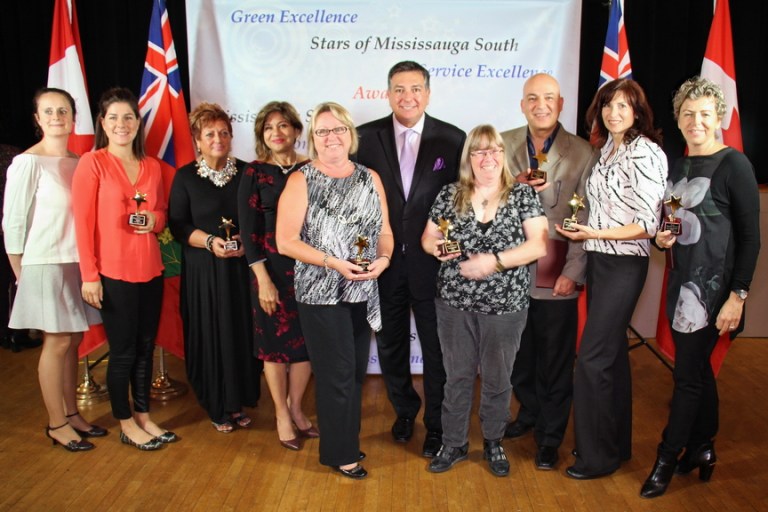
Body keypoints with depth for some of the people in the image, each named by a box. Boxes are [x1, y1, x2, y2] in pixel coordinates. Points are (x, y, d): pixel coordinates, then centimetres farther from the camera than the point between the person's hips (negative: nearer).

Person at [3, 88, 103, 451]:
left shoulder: (79, 162, 8)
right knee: (57, 342, 1)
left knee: (73, 341, 11)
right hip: (46, 265, -5)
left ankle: (71, 413, 24)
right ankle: (57, 424, 15)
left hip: (78, 264, 5)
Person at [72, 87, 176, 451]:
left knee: (146, 346, 12)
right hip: (113, 274, -5)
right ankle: (126, 424, 22)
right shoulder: (92, 163, -5)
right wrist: (89, 275, -12)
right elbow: (82, 221, -8)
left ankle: (144, 416, 28)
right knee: (123, 350, 5)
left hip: (150, 270, 5)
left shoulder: (153, 167, 9)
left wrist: (154, 220, -6)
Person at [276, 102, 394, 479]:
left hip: (363, 292, 5)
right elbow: (285, 241, -11)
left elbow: (384, 231, 10)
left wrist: (383, 258, -11)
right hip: (321, 293, -5)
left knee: (357, 371, 14)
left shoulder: (370, 178, 8)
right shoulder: (301, 180, -6)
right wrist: (333, 262, -20)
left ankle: (348, 440, 33)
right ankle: (340, 453, 19)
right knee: (337, 373, 1)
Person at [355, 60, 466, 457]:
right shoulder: (367, 137, -2)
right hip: (384, 261, 2)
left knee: (436, 347, 11)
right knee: (391, 343, 18)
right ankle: (404, 409, 42)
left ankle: (436, 423, 31)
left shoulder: (453, 139, -3)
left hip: (432, 261, -1)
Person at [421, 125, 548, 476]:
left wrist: (494, 261, -19)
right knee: (458, 376, 12)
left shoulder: (522, 195, -2)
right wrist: (435, 246, -12)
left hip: (505, 305, -1)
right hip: (455, 303, 1)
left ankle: (493, 443, 34)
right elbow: (428, 237, 11)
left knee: (497, 380, 13)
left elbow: (539, 245, -10)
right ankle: (454, 443, 30)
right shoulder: (450, 194, 3)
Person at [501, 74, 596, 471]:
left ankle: (550, 436, 25)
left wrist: (573, 273, -11)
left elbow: (586, 219, -5)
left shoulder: (582, 153, -2)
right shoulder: (503, 144, 5)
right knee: (518, 355, 16)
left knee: (555, 363, 9)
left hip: (557, 277, -2)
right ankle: (529, 413, 39)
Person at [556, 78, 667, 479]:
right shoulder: (606, 150, 11)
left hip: (623, 264, -8)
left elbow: (647, 224, -16)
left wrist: (595, 233, -23)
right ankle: (617, 442, 29)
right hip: (598, 260, 8)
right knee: (612, 354, 15)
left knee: (592, 358, -6)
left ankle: (597, 455, 10)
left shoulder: (644, 153, -13)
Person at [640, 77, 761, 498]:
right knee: (697, 369, 15)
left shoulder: (733, 165, -10)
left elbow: (750, 236, -11)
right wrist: (661, 237, -3)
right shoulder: (676, 167, 11)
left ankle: (666, 459, 14)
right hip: (682, 281, 7)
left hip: (713, 286, -7)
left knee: (688, 373, 0)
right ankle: (702, 449, 30)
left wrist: (738, 295, -16)